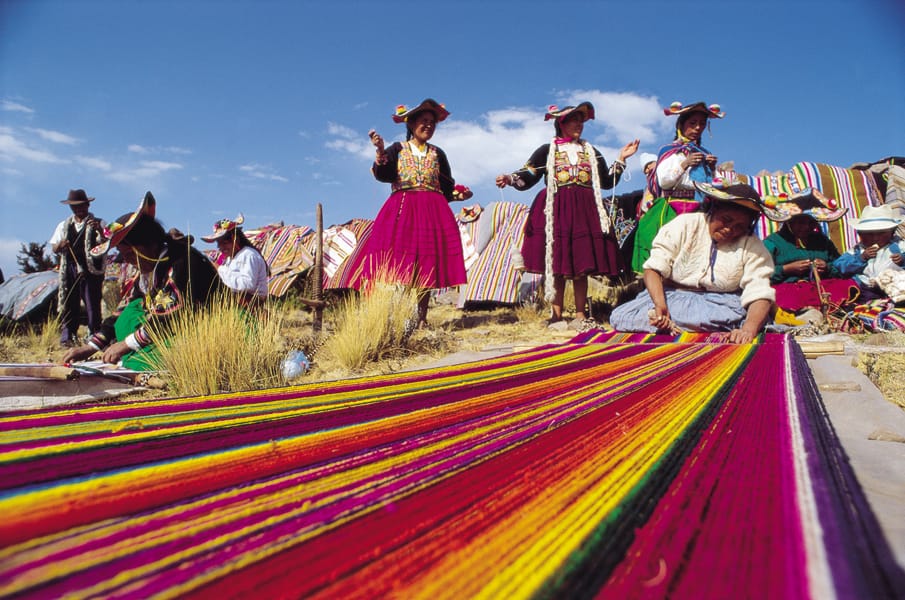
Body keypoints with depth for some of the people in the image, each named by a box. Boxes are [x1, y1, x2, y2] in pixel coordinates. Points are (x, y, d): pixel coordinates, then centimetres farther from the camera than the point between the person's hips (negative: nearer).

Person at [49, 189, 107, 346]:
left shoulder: (98, 224, 5)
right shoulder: (64, 225, 19)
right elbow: (54, 248, 19)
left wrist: (100, 231, -28)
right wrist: (60, 245, -4)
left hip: (91, 269, -4)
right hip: (69, 268, 4)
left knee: (93, 304, -5)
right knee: (69, 304, 2)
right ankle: (67, 337, 7)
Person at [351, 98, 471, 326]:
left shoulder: (437, 154, 18)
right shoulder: (397, 149, 10)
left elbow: (447, 187, 18)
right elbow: (382, 175, -6)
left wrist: (459, 193, -1)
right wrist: (380, 151, -20)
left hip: (432, 211, 2)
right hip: (401, 210, -2)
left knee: (426, 267, -3)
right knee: (397, 263, -15)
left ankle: (421, 319, 2)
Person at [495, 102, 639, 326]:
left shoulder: (591, 152, 21)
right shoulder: (547, 150, 10)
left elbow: (607, 182, 18)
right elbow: (526, 178, 2)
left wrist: (621, 159, 11)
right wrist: (510, 178, -17)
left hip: (585, 212, 3)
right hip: (556, 211, -2)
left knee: (582, 265, -1)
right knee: (555, 264, -6)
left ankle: (580, 315, 6)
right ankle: (556, 314, 1)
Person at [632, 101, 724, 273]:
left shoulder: (706, 154, 21)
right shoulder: (669, 150, 9)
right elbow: (663, 181, -3)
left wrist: (713, 169, 5)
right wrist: (684, 164, -9)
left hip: (700, 211, 4)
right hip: (673, 210, -4)